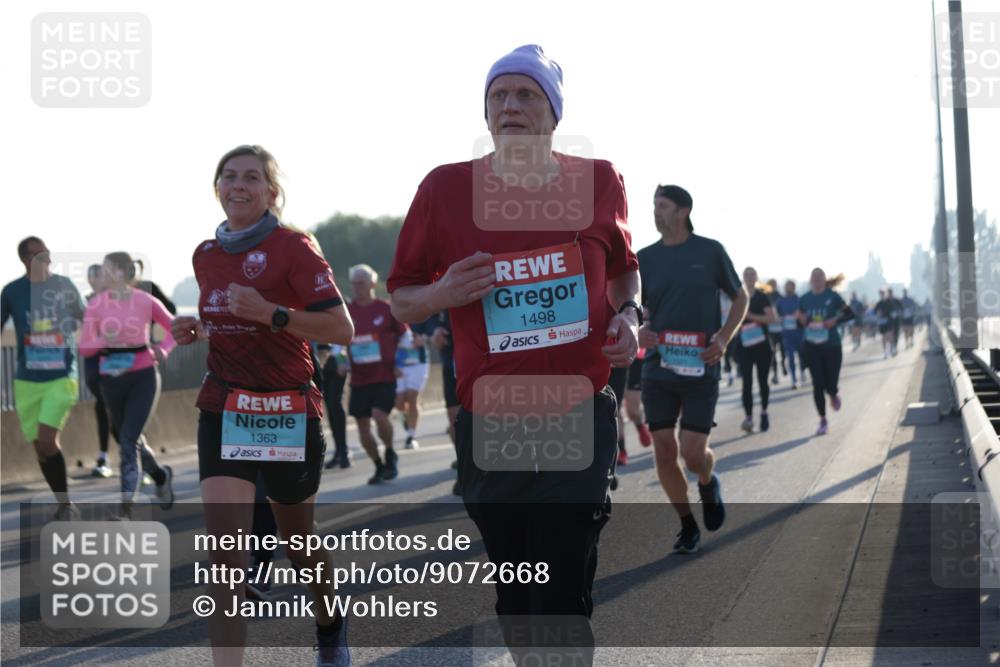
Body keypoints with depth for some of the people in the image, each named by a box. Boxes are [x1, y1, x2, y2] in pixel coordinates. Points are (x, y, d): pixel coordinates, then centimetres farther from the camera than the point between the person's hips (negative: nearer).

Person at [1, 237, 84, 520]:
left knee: (47, 440, -18)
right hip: (26, 380, 2)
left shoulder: (64, 285, 0)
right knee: (40, 446, 5)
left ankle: (65, 505, -5)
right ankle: (65, 505, 22)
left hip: (61, 377, -2)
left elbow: (86, 320, 15)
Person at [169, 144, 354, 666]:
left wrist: (269, 312, -27)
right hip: (223, 412, 4)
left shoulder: (293, 247, -9)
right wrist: (195, 329, 5)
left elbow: (341, 330, -16)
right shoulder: (205, 256, 9)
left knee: (298, 541, 14)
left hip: (289, 413, -3)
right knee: (224, 547, -12)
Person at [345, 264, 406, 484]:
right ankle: (379, 467, 22)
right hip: (359, 378, 4)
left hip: (385, 375, -4)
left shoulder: (386, 309, -2)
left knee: (379, 415, -22)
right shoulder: (347, 311, 4)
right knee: (362, 424, 3)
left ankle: (390, 454, 5)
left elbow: (404, 336, 6)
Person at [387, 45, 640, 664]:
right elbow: (401, 299, 6)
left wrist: (628, 313, 0)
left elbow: (624, 266, 21)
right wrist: (443, 293, -16)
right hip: (489, 429, 1)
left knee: (563, 601, -7)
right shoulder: (446, 188, -3)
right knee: (515, 601, 13)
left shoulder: (599, 182, 1)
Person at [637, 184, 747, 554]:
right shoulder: (645, 258, 6)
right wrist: (638, 330, -11)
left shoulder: (710, 251, 0)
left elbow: (740, 298, 9)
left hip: (700, 370, -3)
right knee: (664, 454, 1)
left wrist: (724, 338, -6)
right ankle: (687, 525, 20)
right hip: (657, 369, 3)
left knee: (693, 454, -7)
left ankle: (708, 483, 30)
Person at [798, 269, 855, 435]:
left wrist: (835, 320, -18)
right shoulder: (804, 299, 4)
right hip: (812, 347, 2)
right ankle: (823, 421, 9)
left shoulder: (832, 296, -3)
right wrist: (802, 321, -10)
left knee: (830, 384, -2)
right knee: (818, 384, -3)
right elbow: (800, 320, 13)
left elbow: (850, 314, -2)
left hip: (832, 346, -2)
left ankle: (834, 395, 38)